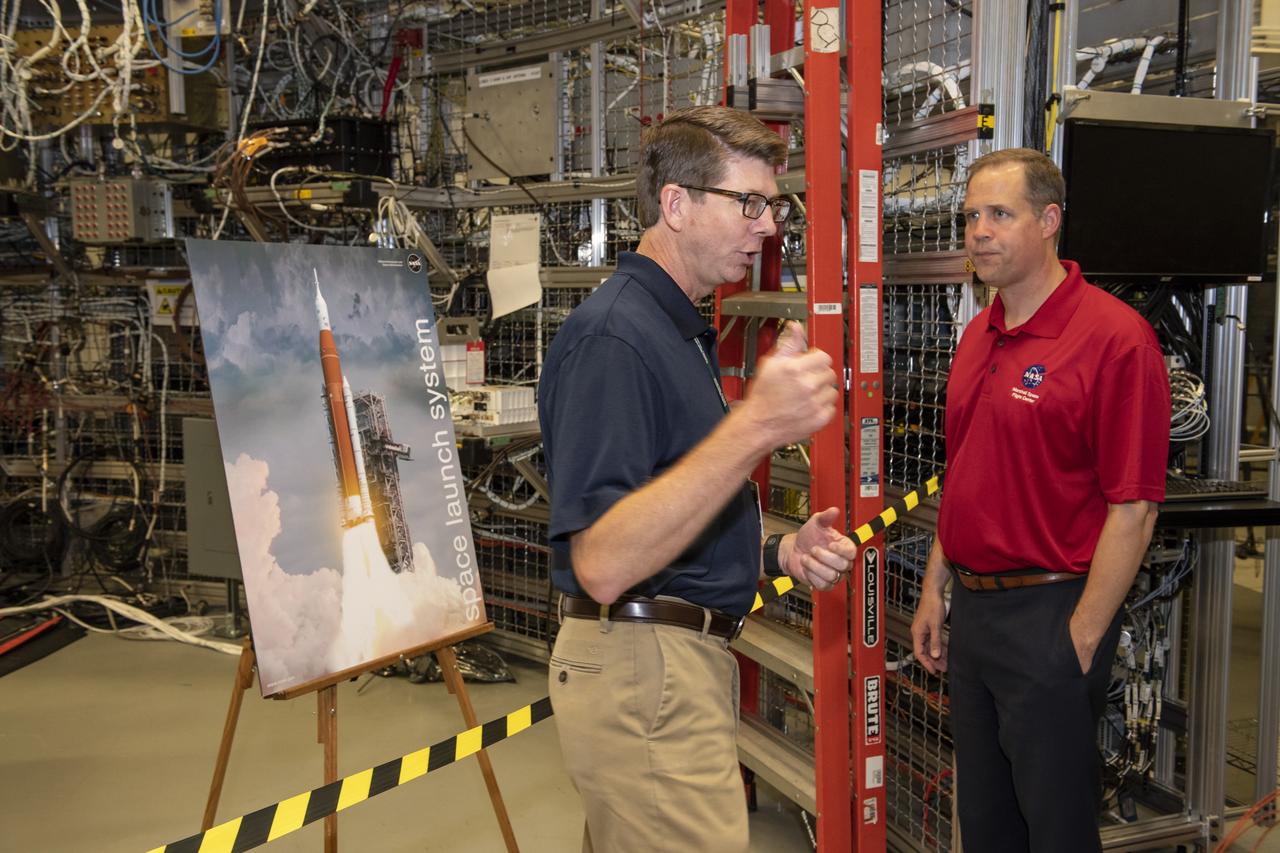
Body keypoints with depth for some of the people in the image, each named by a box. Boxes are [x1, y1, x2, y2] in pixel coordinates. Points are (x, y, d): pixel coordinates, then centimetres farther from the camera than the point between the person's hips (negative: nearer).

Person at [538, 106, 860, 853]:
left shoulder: (684, 329, 14)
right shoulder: (613, 335, -18)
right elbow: (602, 563, -28)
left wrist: (779, 553, 4)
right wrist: (757, 427, -34)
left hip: (684, 658, 10)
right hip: (644, 671, -10)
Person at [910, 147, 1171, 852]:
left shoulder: (1114, 335, -15)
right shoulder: (979, 334, 9)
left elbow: (1132, 509, -17)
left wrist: (1082, 640, -17)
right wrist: (936, 592, 14)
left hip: (1049, 613, -7)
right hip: (972, 612, 8)